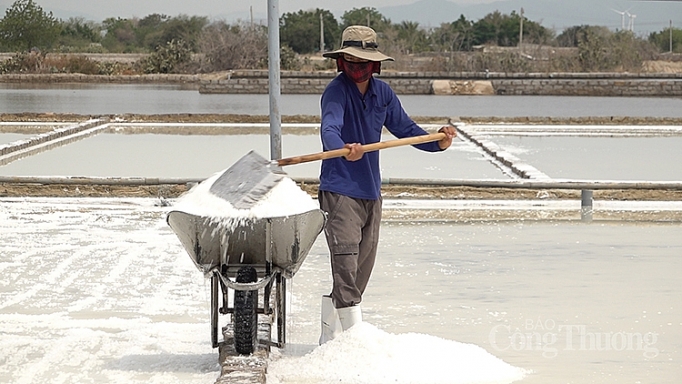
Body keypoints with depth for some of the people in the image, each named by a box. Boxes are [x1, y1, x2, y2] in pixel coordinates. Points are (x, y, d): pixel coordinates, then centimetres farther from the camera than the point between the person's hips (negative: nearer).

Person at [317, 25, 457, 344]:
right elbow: (329, 128, -30)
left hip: (371, 192, 7)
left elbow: (405, 129, 12)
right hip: (339, 191, -7)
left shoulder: (382, 93, 7)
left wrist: (437, 142, -6)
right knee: (346, 263, -16)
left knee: (362, 268, 13)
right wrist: (343, 149, -52)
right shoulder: (336, 91, -13)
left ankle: (329, 338, 26)